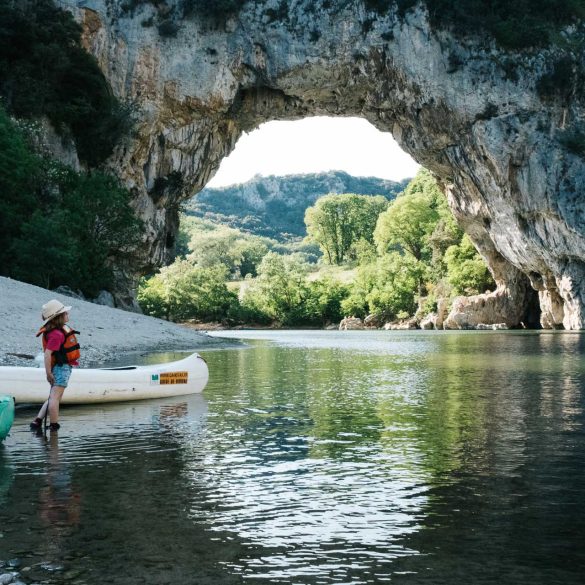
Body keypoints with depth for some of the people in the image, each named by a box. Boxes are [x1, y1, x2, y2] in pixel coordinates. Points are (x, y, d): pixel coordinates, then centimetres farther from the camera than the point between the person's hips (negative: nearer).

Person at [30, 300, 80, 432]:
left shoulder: (61, 329, 11)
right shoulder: (57, 334, -20)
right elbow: (47, 353, -25)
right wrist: (49, 373, -22)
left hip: (64, 368, 10)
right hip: (61, 368, -10)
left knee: (53, 397, 14)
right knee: (55, 397, -6)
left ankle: (37, 421, 14)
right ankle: (54, 426, -2)